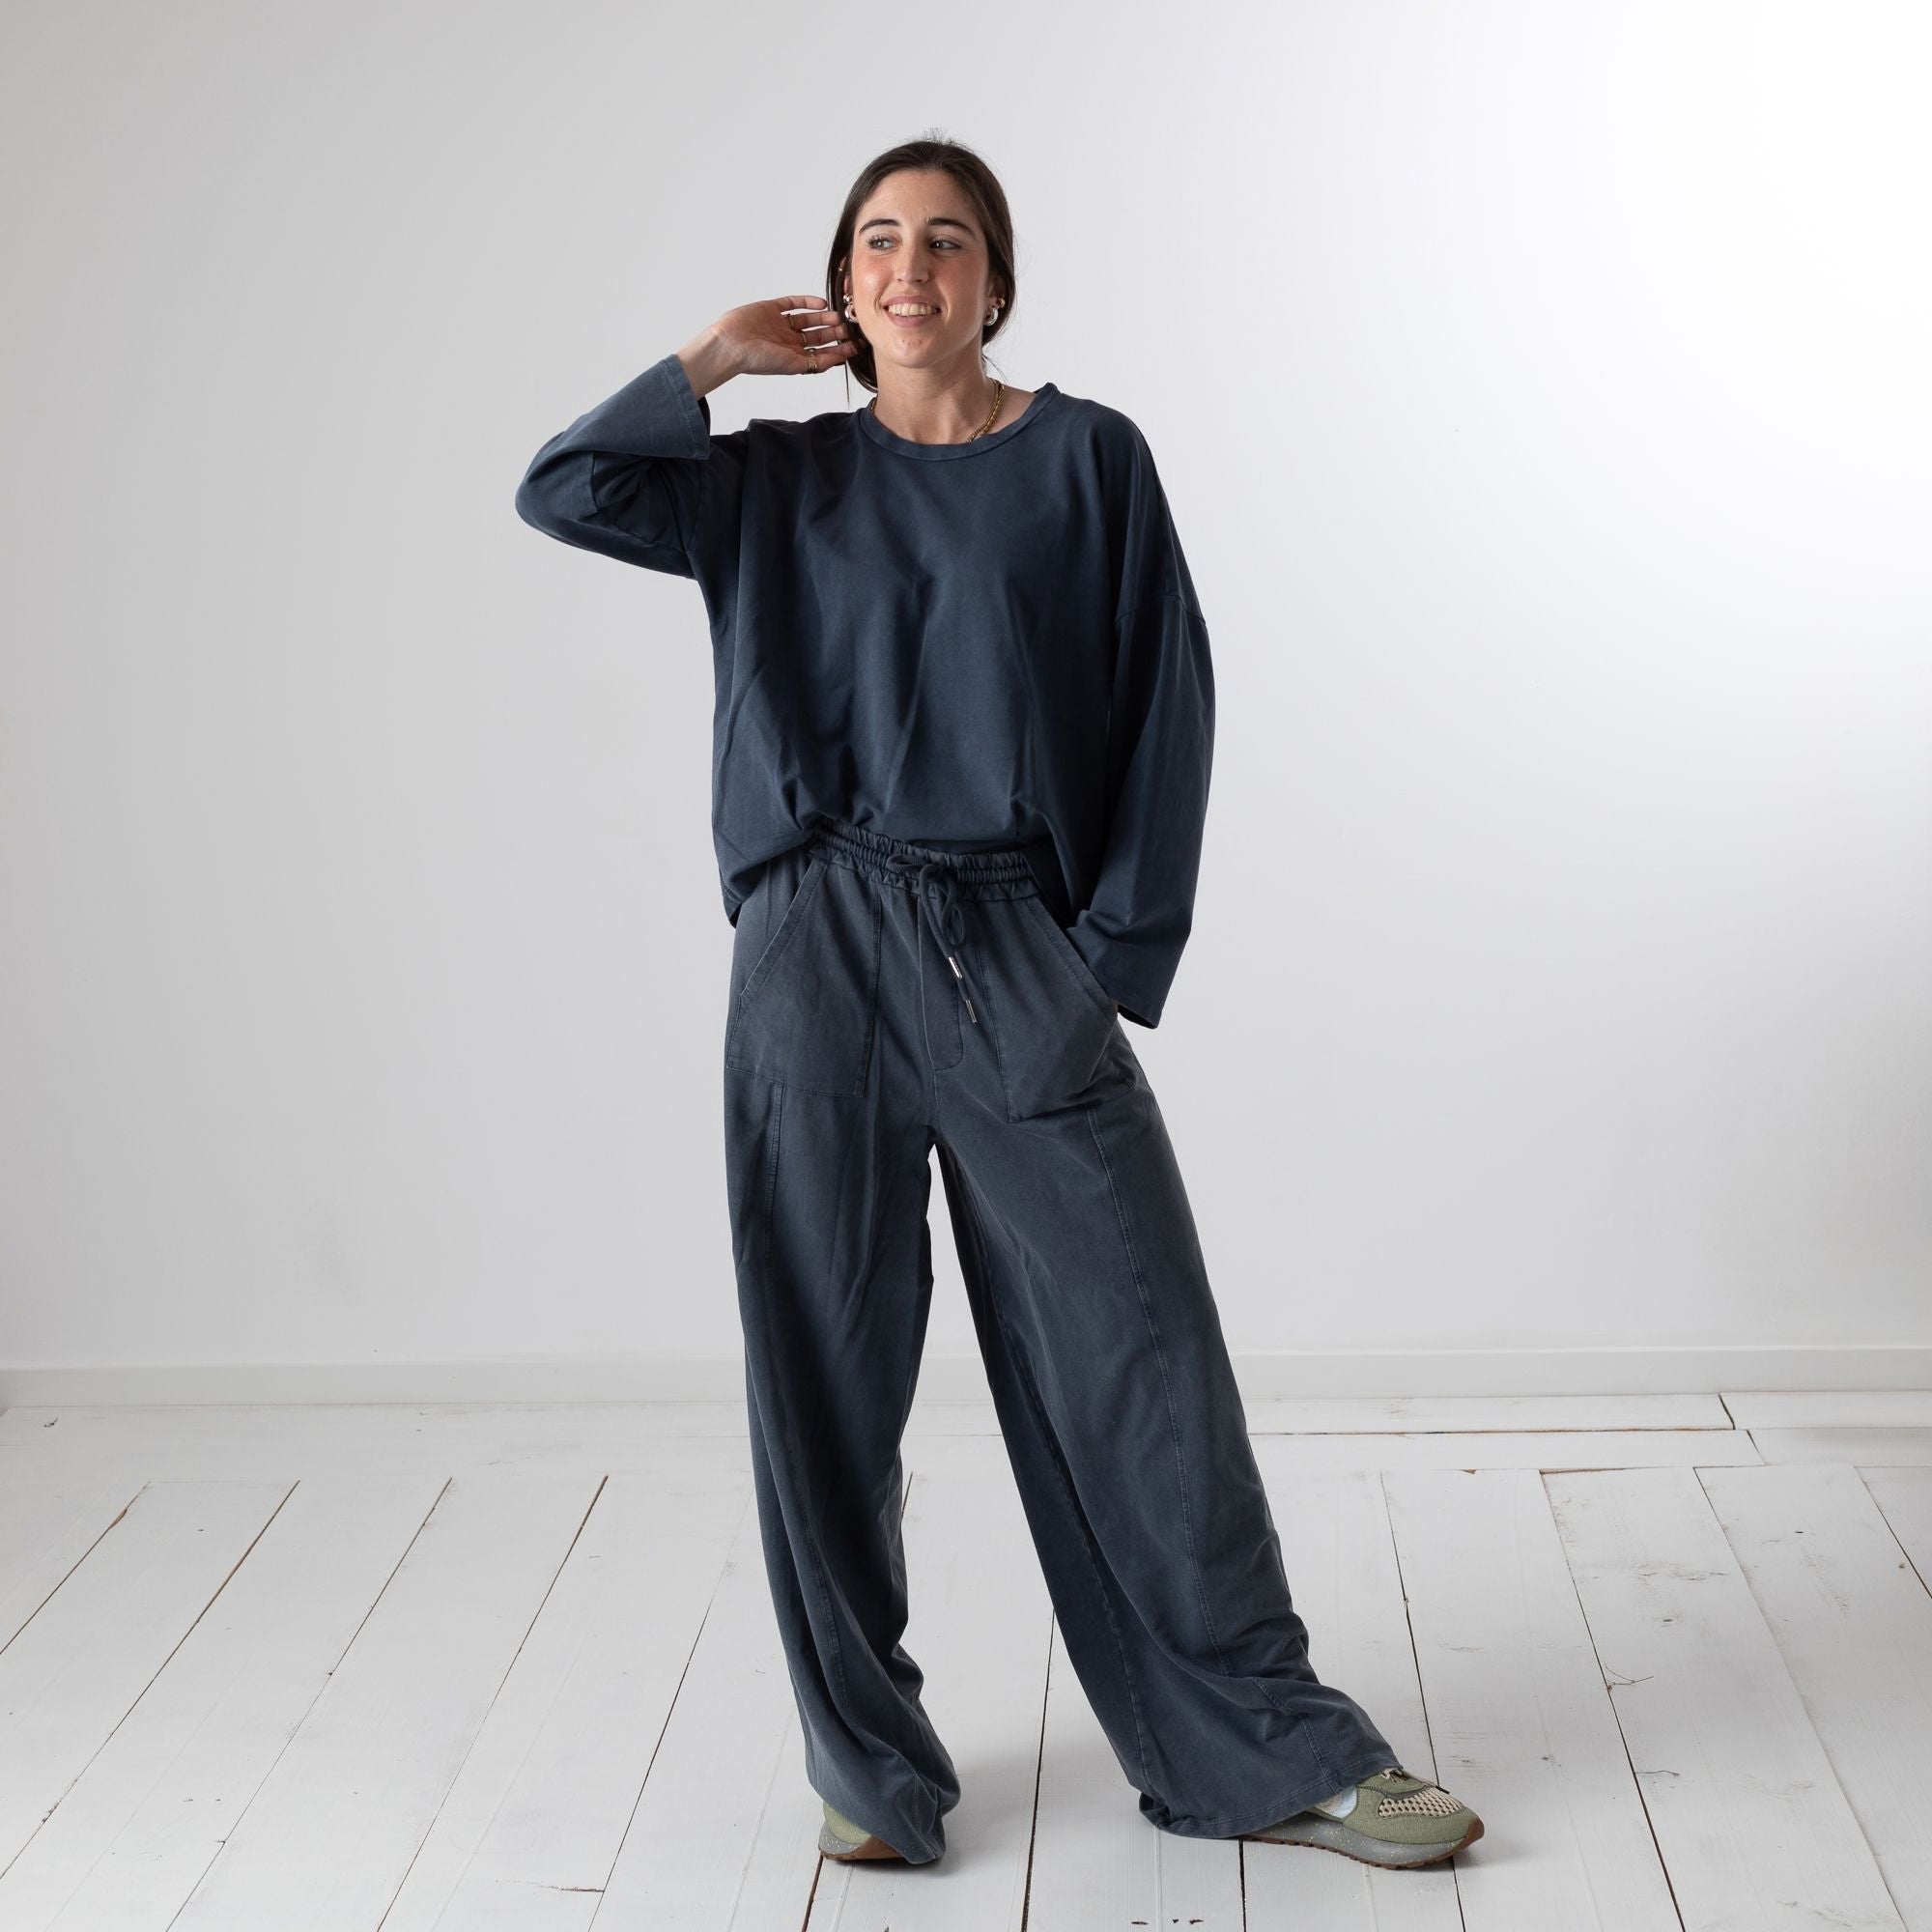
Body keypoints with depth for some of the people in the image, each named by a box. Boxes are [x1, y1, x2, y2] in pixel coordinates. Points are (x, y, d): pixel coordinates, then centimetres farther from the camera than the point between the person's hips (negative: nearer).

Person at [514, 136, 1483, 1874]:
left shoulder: (1087, 460, 6)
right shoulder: (779, 480, 12)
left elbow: (1168, 706, 3)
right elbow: (563, 489, 0)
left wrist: (1119, 949, -3)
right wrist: (720, 354, 4)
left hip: (1021, 953, -1)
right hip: (816, 954, 2)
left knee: (1136, 1351, 0)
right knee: (830, 1358, 5)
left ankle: (1262, 1751, 13)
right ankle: (870, 1759, 20)